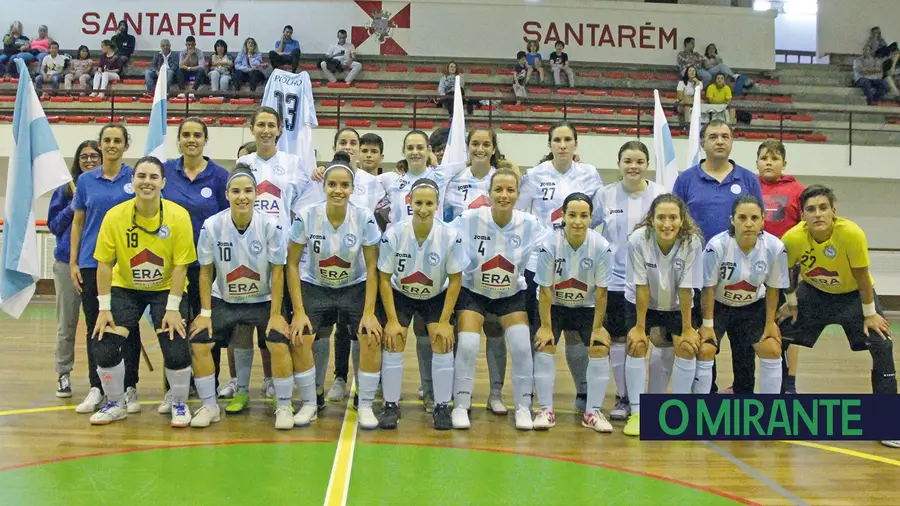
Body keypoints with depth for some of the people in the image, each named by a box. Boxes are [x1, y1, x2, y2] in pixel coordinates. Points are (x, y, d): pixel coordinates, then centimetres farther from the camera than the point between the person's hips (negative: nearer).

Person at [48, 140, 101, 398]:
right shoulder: (66, 190, 4)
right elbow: (53, 225, 3)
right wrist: (72, 208, -10)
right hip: (68, 261, 1)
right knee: (66, 323, 8)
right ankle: (63, 374, 19)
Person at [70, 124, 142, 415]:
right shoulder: (86, 181, 6)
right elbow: (77, 223, 9)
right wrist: (73, 263, 3)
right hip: (91, 262, 2)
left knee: (127, 326, 4)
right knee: (94, 326, 6)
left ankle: (129, 388, 13)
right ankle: (96, 389, 15)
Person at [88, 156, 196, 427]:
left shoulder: (178, 216, -18)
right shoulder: (114, 216, -15)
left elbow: (180, 265, -14)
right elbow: (104, 264, -9)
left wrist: (173, 308, -16)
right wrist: (104, 308, -10)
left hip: (166, 289, -2)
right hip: (125, 288, 2)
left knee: (176, 351, -14)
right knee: (105, 347, -8)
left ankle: (180, 405, 14)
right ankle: (116, 404, 19)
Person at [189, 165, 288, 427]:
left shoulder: (271, 226, -18)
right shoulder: (211, 225, -15)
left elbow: (277, 272, -12)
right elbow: (205, 272, -5)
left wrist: (275, 315, -12)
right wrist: (205, 313, -6)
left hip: (263, 300, -1)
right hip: (223, 300, 2)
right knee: (199, 343, -12)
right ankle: (209, 406, 7)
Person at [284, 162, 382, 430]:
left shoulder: (365, 218, -18)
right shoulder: (306, 216, -18)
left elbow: (372, 267, -10)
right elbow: (292, 264, -11)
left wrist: (369, 312, -16)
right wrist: (299, 311, -14)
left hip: (355, 287, 0)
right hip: (314, 287, 0)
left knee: (372, 339, -18)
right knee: (299, 341, -17)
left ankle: (366, 406, 1)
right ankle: (309, 404, 6)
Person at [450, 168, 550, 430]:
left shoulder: (530, 225, -16)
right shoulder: (469, 219, -20)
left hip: (512, 293, 1)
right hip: (473, 291, -1)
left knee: (521, 347, -11)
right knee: (467, 346, -15)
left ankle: (523, 407, 8)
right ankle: (460, 406, 3)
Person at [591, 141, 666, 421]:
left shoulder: (661, 194, -1)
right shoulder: (605, 195, 2)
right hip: (616, 281, 1)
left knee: (661, 341, -2)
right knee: (619, 339, 8)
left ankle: (655, 399, 14)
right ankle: (623, 398, 22)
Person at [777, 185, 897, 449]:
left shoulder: (852, 234, -33)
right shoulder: (792, 238, -28)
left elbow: (862, 276, -21)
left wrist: (870, 314, -12)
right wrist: (791, 302, 2)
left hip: (853, 294, -2)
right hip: (814, 292, 2)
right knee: (776, 337, -4)